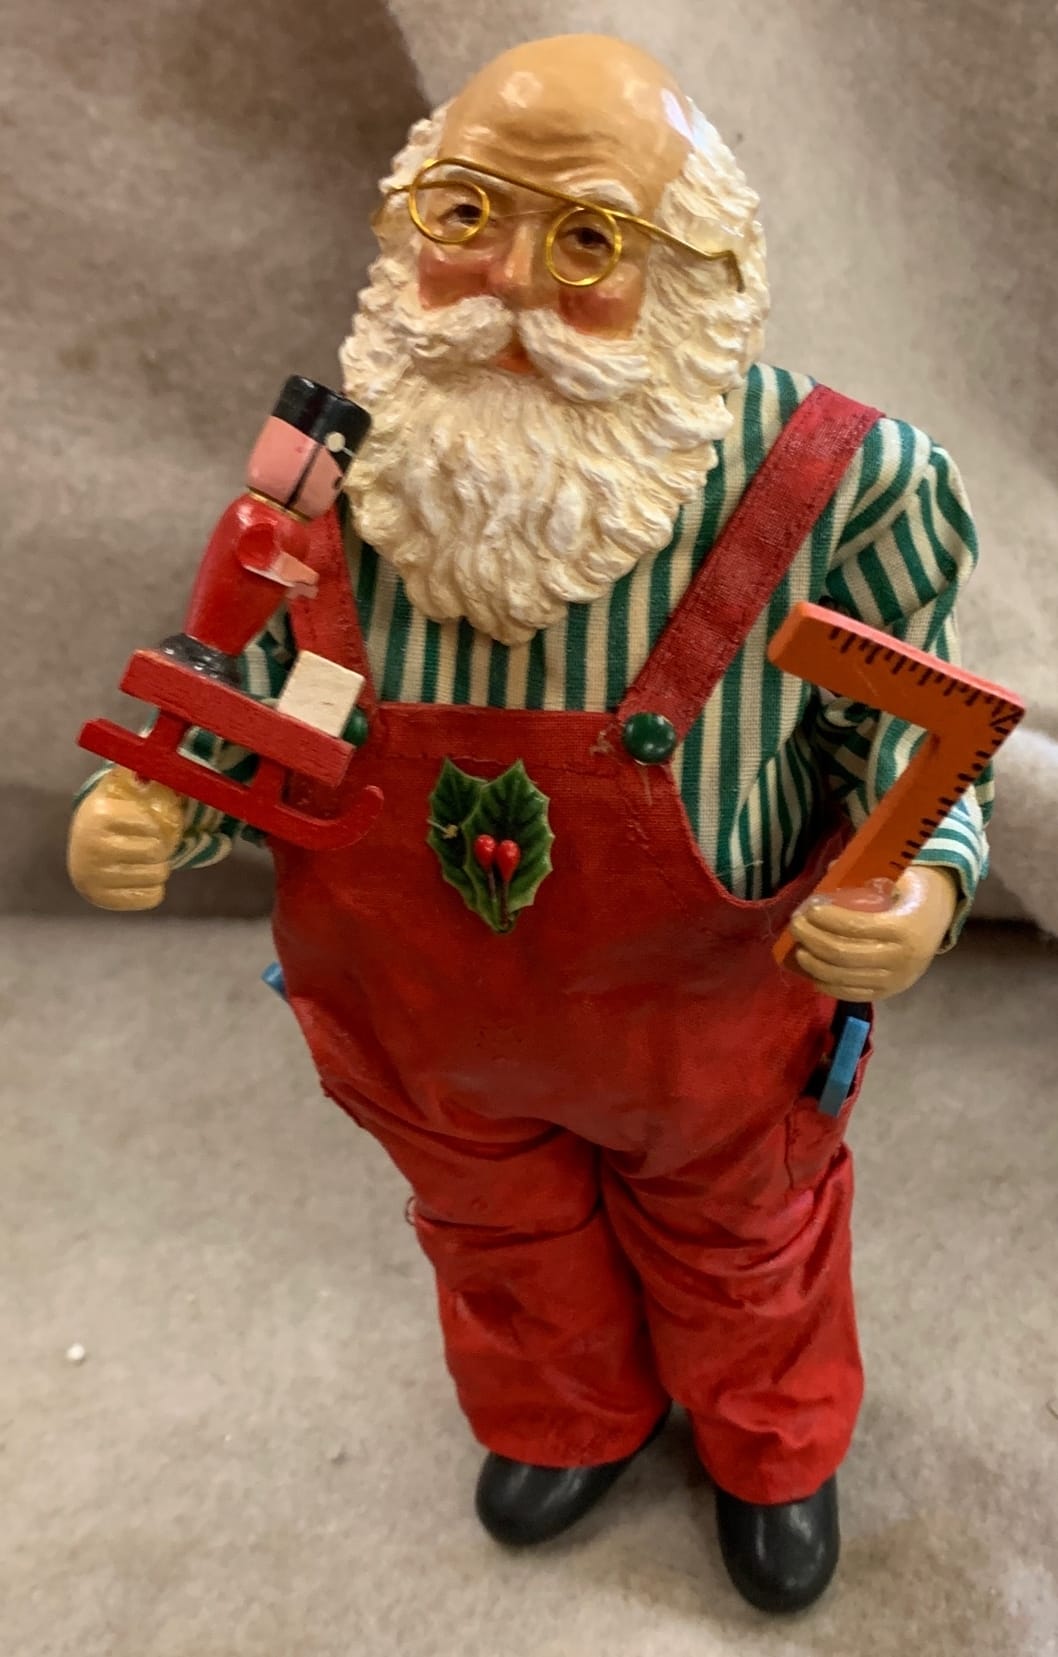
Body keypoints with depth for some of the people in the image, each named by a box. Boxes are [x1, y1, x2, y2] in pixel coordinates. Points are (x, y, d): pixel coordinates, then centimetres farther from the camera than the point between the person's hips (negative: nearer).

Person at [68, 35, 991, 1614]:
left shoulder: (830, 487, -30)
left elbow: (908, 733, -12)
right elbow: (259, 711, -4)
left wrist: (923, 882, -33)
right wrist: (152, 813, -23)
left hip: (702, 1025, -2)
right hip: (422, 1013, 3)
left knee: (740, 1243, 29)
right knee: (496, 1233, 32)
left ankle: (772, 1451, 67)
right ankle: (567, 1420, 70)